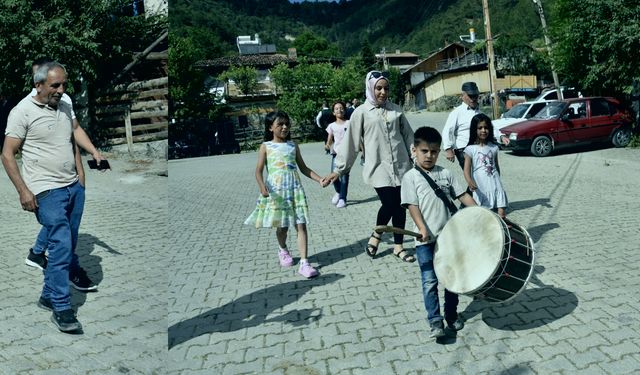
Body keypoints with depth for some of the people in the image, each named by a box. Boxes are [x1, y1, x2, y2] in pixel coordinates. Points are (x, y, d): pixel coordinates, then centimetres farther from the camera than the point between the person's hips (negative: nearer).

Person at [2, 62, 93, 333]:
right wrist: (23, 191, -17)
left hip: (74, 187, 7)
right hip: (47, 191, -7)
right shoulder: (23, 111, -10)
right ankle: (61, 308, 1)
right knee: (61, 245, -10)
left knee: (68, 241, 16)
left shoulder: (65, 107, 10)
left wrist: (80, 171, 14)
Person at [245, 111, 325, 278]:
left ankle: (304, 263, -6)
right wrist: (262, 186, -23)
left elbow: (303, 168, 14)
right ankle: (283, 251, 41)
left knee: (301, 225, -6)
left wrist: (319, 179, 1)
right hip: (276, 191, -2)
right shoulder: (266, 146, 2)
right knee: (282, 226, 10)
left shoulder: (293, 145, 10)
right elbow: (259, 170, -5)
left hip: (295, 189, 2)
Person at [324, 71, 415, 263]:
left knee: (400, 207, 6)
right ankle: (376, 236, 18)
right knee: (389, 204, -11)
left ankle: (398, 246, 21)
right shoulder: (361, 112, -1)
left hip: (401, 166, 4)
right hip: (379, 168, -4)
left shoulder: (396, 110, 10)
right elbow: (350, 142, -2)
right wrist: (339, 169, -3)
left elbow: (408, 135, 15)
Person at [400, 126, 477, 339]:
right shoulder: (410, 177, -4)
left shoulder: (445, 174, 8)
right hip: (426, 240, -4)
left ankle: (452, 315, 29)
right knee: (430, 281, 0)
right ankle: (435, 322, 9)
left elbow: (462, 195, 9)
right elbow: (412, 206, -11)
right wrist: (423, 229, -23)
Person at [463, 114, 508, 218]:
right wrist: (470, 182, -30)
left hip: (495, 186, 3)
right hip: (480, 188, -3)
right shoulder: (470, 149, -5)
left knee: (501, 213, -4)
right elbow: (467, 169, -12)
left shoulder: (494, 147, 8)